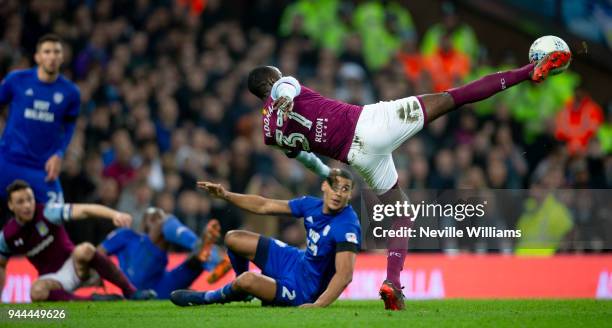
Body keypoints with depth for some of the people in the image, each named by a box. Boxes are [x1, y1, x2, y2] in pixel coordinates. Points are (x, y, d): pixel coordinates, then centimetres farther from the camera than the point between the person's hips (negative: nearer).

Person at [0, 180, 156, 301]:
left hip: (74, 266, -1)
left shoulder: (47, 213, -15)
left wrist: (114, 214, -45)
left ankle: (131, 292, -31)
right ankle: (90, 300, -31)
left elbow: (84, 210, -29)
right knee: (37, 291, -36)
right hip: (52, 278, 2)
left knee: (85, 250, -38)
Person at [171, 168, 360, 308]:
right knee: (233, 239, 11)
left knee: (248, 280, -29)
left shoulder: (347, 226, -29)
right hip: (298, 262, 8)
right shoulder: (311, 205, -7)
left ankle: (209, 298, 6)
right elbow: (264, 206, 4)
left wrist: (318, 305, -48)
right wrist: (226, 195, -1)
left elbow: (344, 274, -37)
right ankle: (241, 290, 38)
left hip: (305, 290, -8)